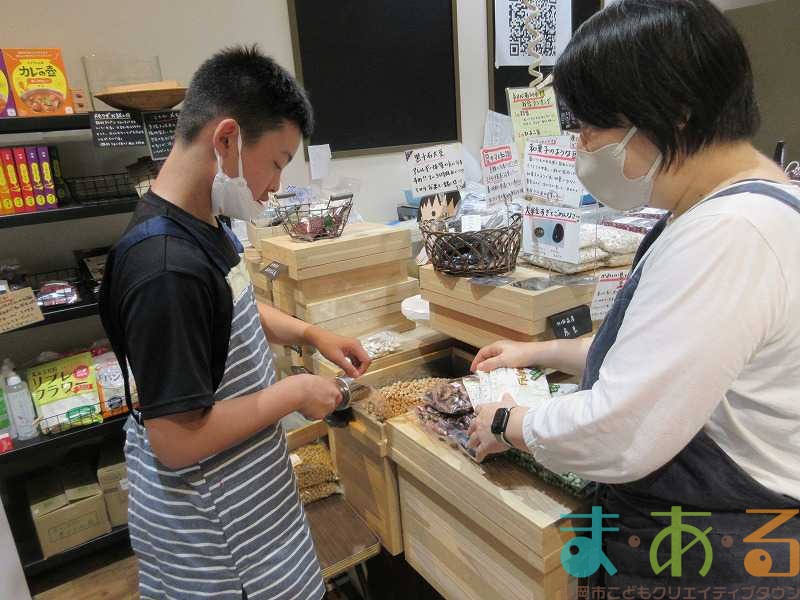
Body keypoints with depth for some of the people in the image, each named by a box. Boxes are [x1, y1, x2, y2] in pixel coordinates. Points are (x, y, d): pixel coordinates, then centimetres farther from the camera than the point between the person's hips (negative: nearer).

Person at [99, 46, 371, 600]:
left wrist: (311, 334, 4)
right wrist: (293, 394, -19)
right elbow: (176, 441, -29)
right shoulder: (167, 268, -33)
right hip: (207, 519, -8)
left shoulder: (205, 225, -3)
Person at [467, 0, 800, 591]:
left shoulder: (726, 236, -30)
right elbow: (655, 347, 15)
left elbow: (617, 436, -30)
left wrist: (509, 425, -12)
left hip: (715, 558, -9)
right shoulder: (721, 208, 5)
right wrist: (542, 353, 13)